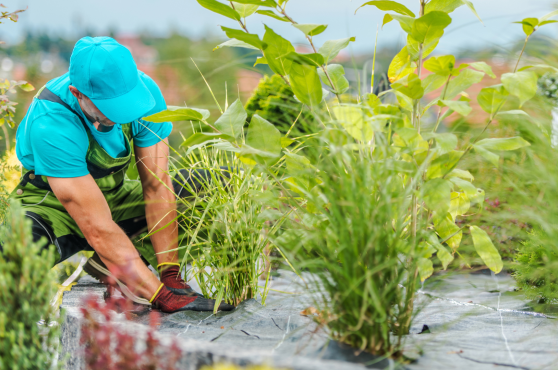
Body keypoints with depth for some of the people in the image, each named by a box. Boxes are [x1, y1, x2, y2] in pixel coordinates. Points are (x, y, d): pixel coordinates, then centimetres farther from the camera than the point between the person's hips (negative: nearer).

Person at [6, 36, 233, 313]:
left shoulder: (143, 90, -20)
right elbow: (98, 229, -35)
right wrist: (162, 296, -38)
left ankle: (108, 265, -11)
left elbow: (157, 186, -19)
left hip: (114, 196, 6)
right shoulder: (50, 126, -34)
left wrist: (170, 276, -24)